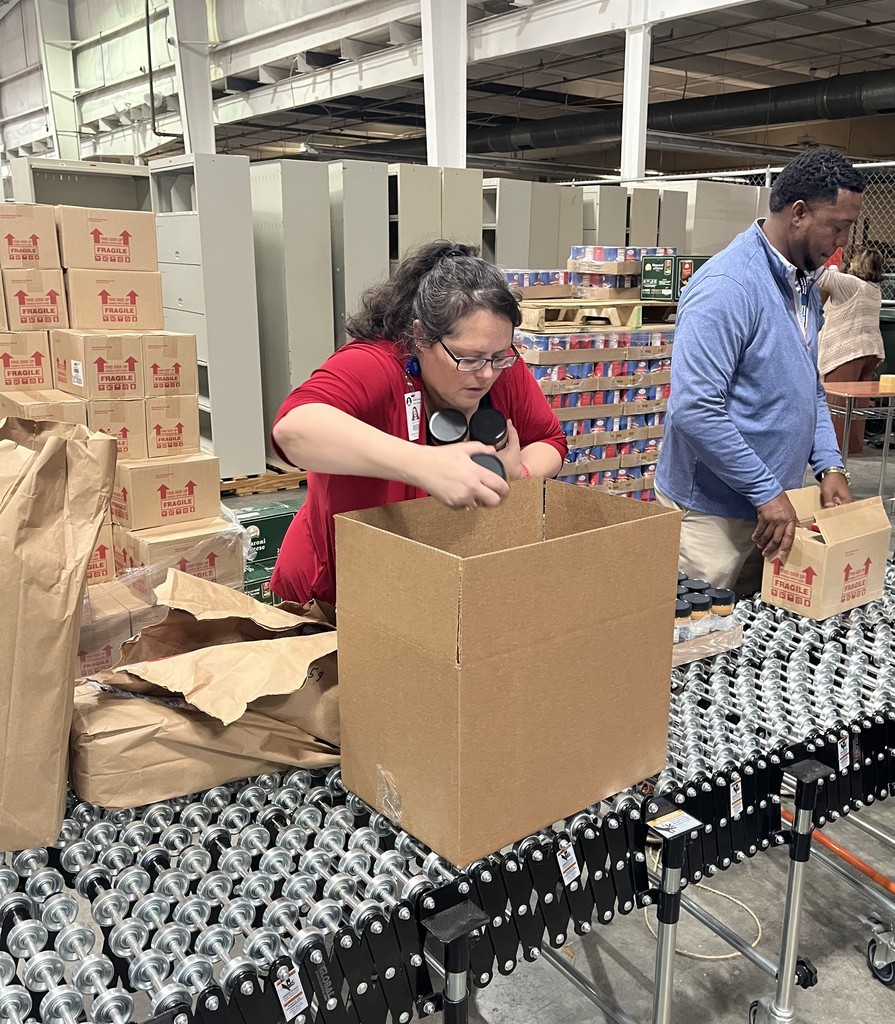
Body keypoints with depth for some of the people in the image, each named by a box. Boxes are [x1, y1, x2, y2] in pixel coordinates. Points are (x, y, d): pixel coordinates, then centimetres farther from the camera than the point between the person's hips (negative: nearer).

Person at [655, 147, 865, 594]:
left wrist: (829, 464, 5)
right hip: (712, 512, -8)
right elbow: (695, 410, -27)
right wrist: (767, 490, -21)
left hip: (771, 506, 9)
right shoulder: (728, 286, -20)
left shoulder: (805, 285, 10)